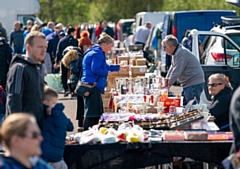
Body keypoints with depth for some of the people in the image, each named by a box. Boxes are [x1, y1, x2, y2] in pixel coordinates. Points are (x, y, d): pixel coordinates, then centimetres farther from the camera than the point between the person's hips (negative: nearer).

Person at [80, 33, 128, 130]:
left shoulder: (97, 52, 22)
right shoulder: (97, 53, -12)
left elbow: (105, 66, 35)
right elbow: (95, 69, -23)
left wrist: (119, 68, 35)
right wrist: (107, 73, -11)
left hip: (93, 86, 11)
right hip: (92, 86, -11)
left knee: (97, 112, 14)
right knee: (92, 112, -11)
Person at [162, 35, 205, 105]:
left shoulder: (181, 52, -18)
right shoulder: (176, 53, 16)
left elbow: (176, 72, -21)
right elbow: (172, 69, 24)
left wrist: (168, 85, -16)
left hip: (194, 84, -11)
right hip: (187, 84, 11)